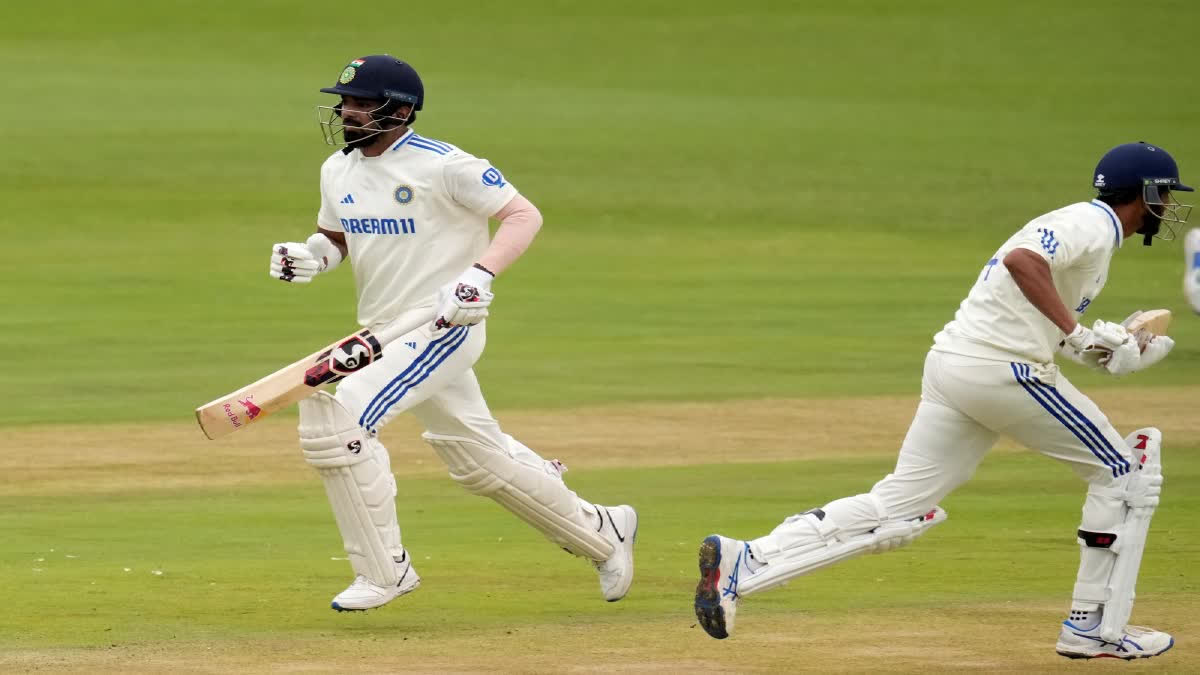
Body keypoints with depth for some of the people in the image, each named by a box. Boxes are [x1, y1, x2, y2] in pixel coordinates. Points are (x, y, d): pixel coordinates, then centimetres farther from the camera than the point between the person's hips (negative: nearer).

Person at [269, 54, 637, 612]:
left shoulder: (444, 165, -14)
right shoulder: (338, 170, 8)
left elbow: (524, 215, -14)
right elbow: (336, 237, 23)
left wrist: (479, 276, -27)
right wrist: (309, 257, 0)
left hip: (443, 327, -8)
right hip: (384, 334, 8)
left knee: (336, 416, -22)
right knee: (479, 459, 15)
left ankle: (383, 570, -10)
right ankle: (602, 534, 33)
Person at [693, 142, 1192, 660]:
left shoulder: (1072, 223, 23)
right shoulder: (1094, 225, -7)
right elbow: (1021, 259, -25)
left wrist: (1106, 353, 19)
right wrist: (1077, 333, -22)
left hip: (951, 364, 9)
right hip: (1000, 369, -9)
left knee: (896, 509, 5)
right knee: (1125, 472, 6)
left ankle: (744, 562, -6)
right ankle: (1094, 628, 7)